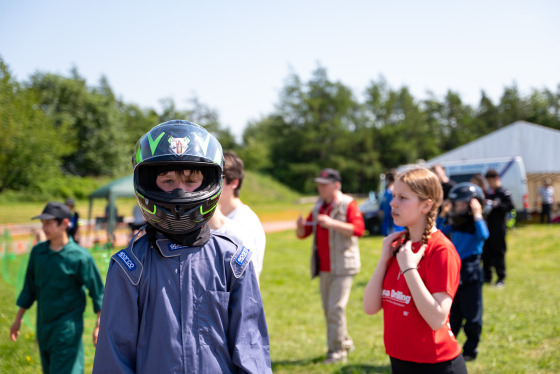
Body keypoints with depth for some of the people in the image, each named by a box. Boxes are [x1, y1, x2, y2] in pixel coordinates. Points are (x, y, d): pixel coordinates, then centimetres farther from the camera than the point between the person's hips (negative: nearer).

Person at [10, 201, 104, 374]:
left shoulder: (80, 256, -15)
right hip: (43, 321, 6)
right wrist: (18, 318, 16)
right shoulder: (37, 251, 1)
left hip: (68, 324, -6)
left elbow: (97, 291, -10)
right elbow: (30, 287, 12)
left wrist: (98, 326, -11)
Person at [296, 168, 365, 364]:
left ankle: (337, 350, -1)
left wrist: (332, 223, -25)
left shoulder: (348, 204, -6)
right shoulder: (318, 207, 15)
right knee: (328, 309, 11)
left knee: (336, 308, -11)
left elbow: (358, 229, -19)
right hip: (324, 267, 7)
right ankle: (345, 342, 28)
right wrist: (301, 226, -6)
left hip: (342, 266, -7)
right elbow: (303, 234, 17)